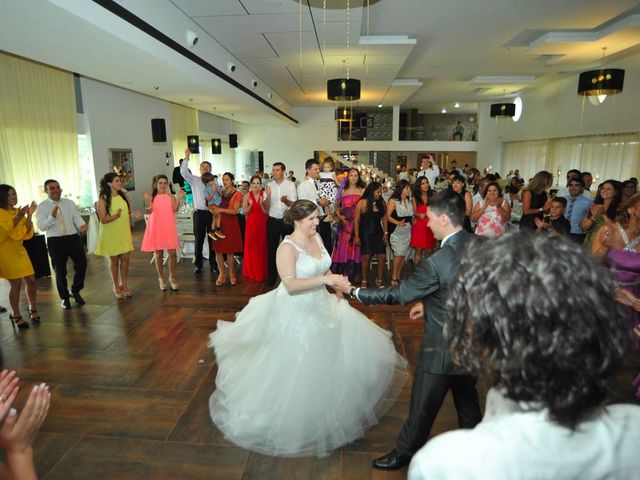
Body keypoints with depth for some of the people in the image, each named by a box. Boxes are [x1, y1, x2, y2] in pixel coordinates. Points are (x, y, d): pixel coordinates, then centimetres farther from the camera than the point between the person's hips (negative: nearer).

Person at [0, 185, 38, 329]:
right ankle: (15, 315, 10)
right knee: (16, 283, -5)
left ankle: (33, 308, 21)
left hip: (19, 249, 5)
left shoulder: (18, 211, 7)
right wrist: (18, 217, -24)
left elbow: (26, 232, 1)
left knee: (31, 279, 3)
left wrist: (29, 215, -10)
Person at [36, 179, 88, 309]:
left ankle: (75, 291, 28)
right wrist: (52, 216, -25)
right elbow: (41, 227, -8)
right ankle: (65, 297, 27)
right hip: (55, 241, -2)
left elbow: (77, 217, -1)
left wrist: (82, 225, -23)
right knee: (60, 271, 8)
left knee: (82, 265, 2)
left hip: (73, 238, 2)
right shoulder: (42, 206, -1)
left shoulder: (69, 203, 9)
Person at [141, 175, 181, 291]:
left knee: (172, 253, -2)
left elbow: (175, 209, -11)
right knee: (158, 254, 8)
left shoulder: (170, 196, 3)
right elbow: (149, 211, -10)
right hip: (156, 228, 0)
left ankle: (172, 277, 16)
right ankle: (161, 278, 23)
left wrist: (178, 198, -20)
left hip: (169, 228, 0)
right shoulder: (152, 197, 3)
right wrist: (147, 200, -21)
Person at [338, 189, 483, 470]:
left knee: (423, 408, 15)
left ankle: (405, 452, 37)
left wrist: (354, 291, -7)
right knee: (467, 399, 29)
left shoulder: (435, 263, -29)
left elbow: (397, 294, -19)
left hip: (441, 350, -7)